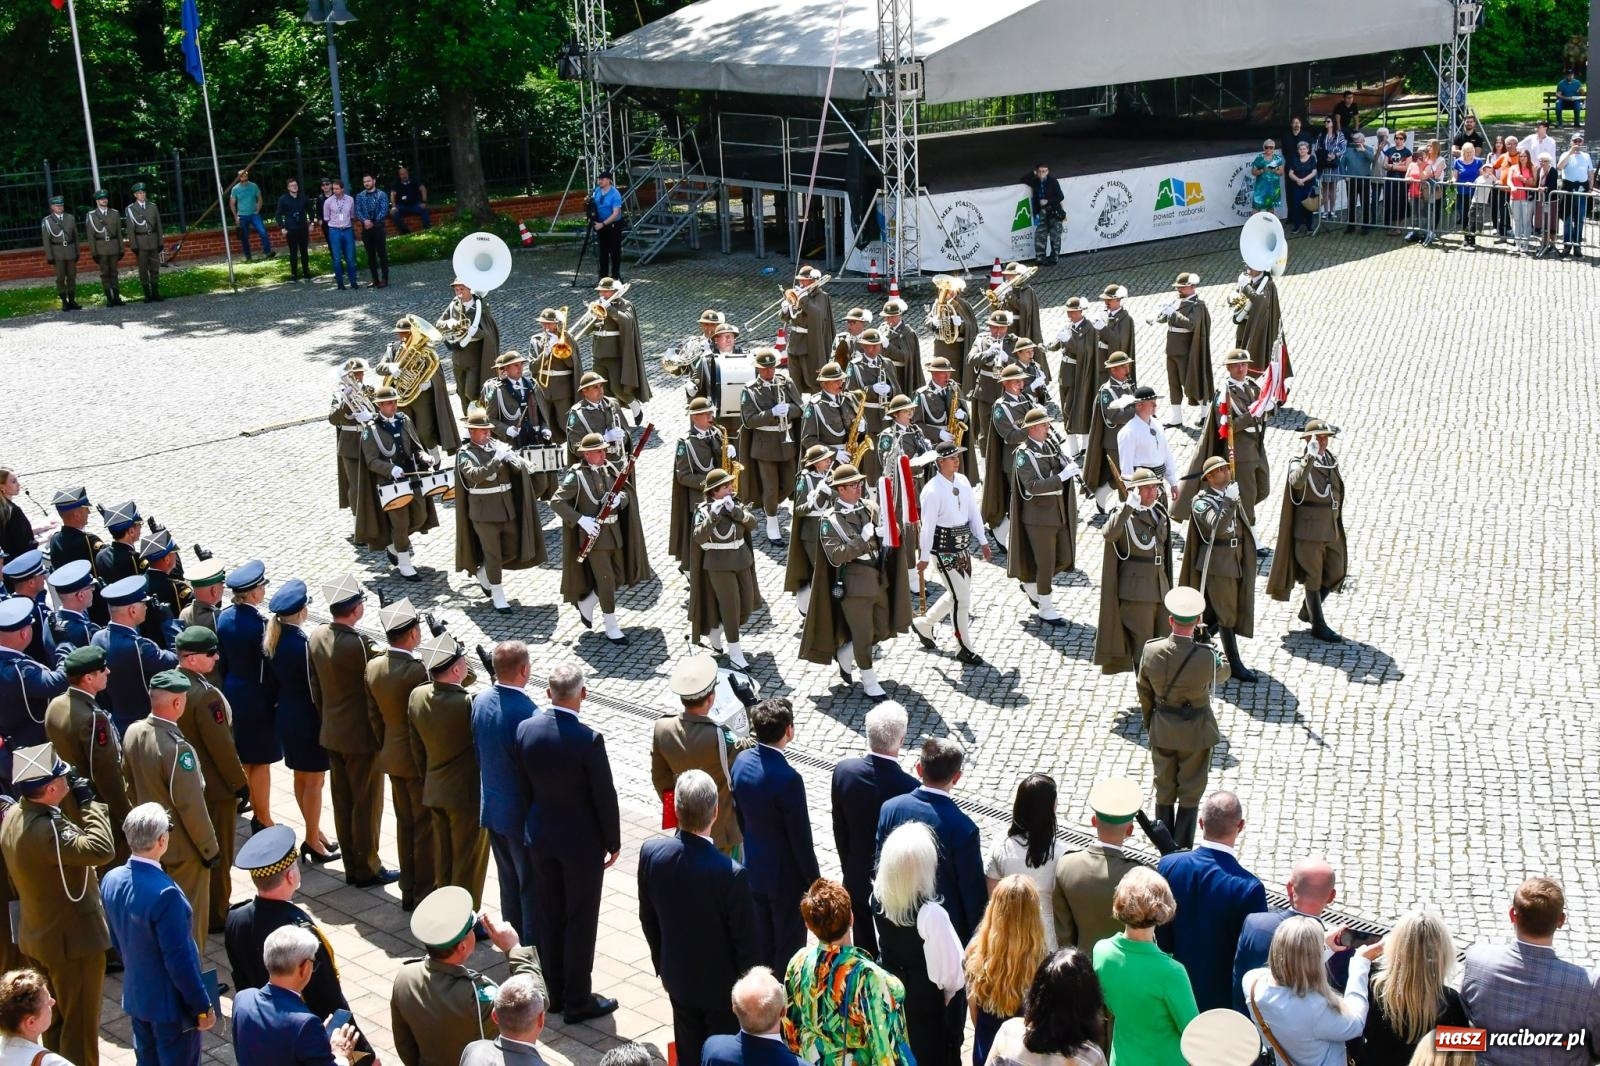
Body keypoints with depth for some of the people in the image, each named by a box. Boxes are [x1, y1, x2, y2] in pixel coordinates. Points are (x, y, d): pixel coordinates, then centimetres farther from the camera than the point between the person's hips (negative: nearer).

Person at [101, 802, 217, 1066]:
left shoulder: (111, 881, -7)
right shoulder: (165, 894, -31)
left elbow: (116, 940, 8)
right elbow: (179, 959, -25)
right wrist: (203, 1006, -14)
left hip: (135, 997, 7)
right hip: (171, 1003, -7)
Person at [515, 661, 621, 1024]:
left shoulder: (526, 729, -9)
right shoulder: (589, 740, -24)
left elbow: (524, 786, 2)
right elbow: (604, 796, -16)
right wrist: (613, 842, -2)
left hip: (540, 837, 5)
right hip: (581, 840, -5)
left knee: (549, 916, 18)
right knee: (580, 920, 8)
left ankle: (553, 990, 31)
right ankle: (577, 1000, 17)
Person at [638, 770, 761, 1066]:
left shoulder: (651, 852, -19)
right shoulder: (732, 874, -33)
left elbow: (648, 919, -2)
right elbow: (747, 941, -20)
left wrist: (662, 964, 14)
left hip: (677, 977, 4)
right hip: (722, 984, -4)